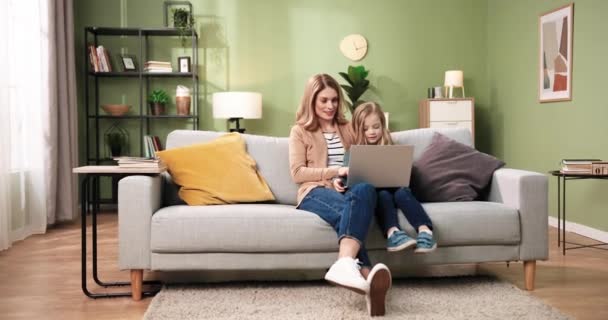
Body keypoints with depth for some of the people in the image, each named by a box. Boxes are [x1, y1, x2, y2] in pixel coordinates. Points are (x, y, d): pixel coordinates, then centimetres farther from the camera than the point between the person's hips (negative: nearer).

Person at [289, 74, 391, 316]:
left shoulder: (347, 128, 26)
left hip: (347, 191, 3)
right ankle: (366, 274, -59)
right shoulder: (300, 131, 13)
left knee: (366, 189, -38)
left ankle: (346, 264, -60)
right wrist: (335, 171, -9)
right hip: (316, 192, -3)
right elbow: (297, 173, 2)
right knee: (350, 211, -39)